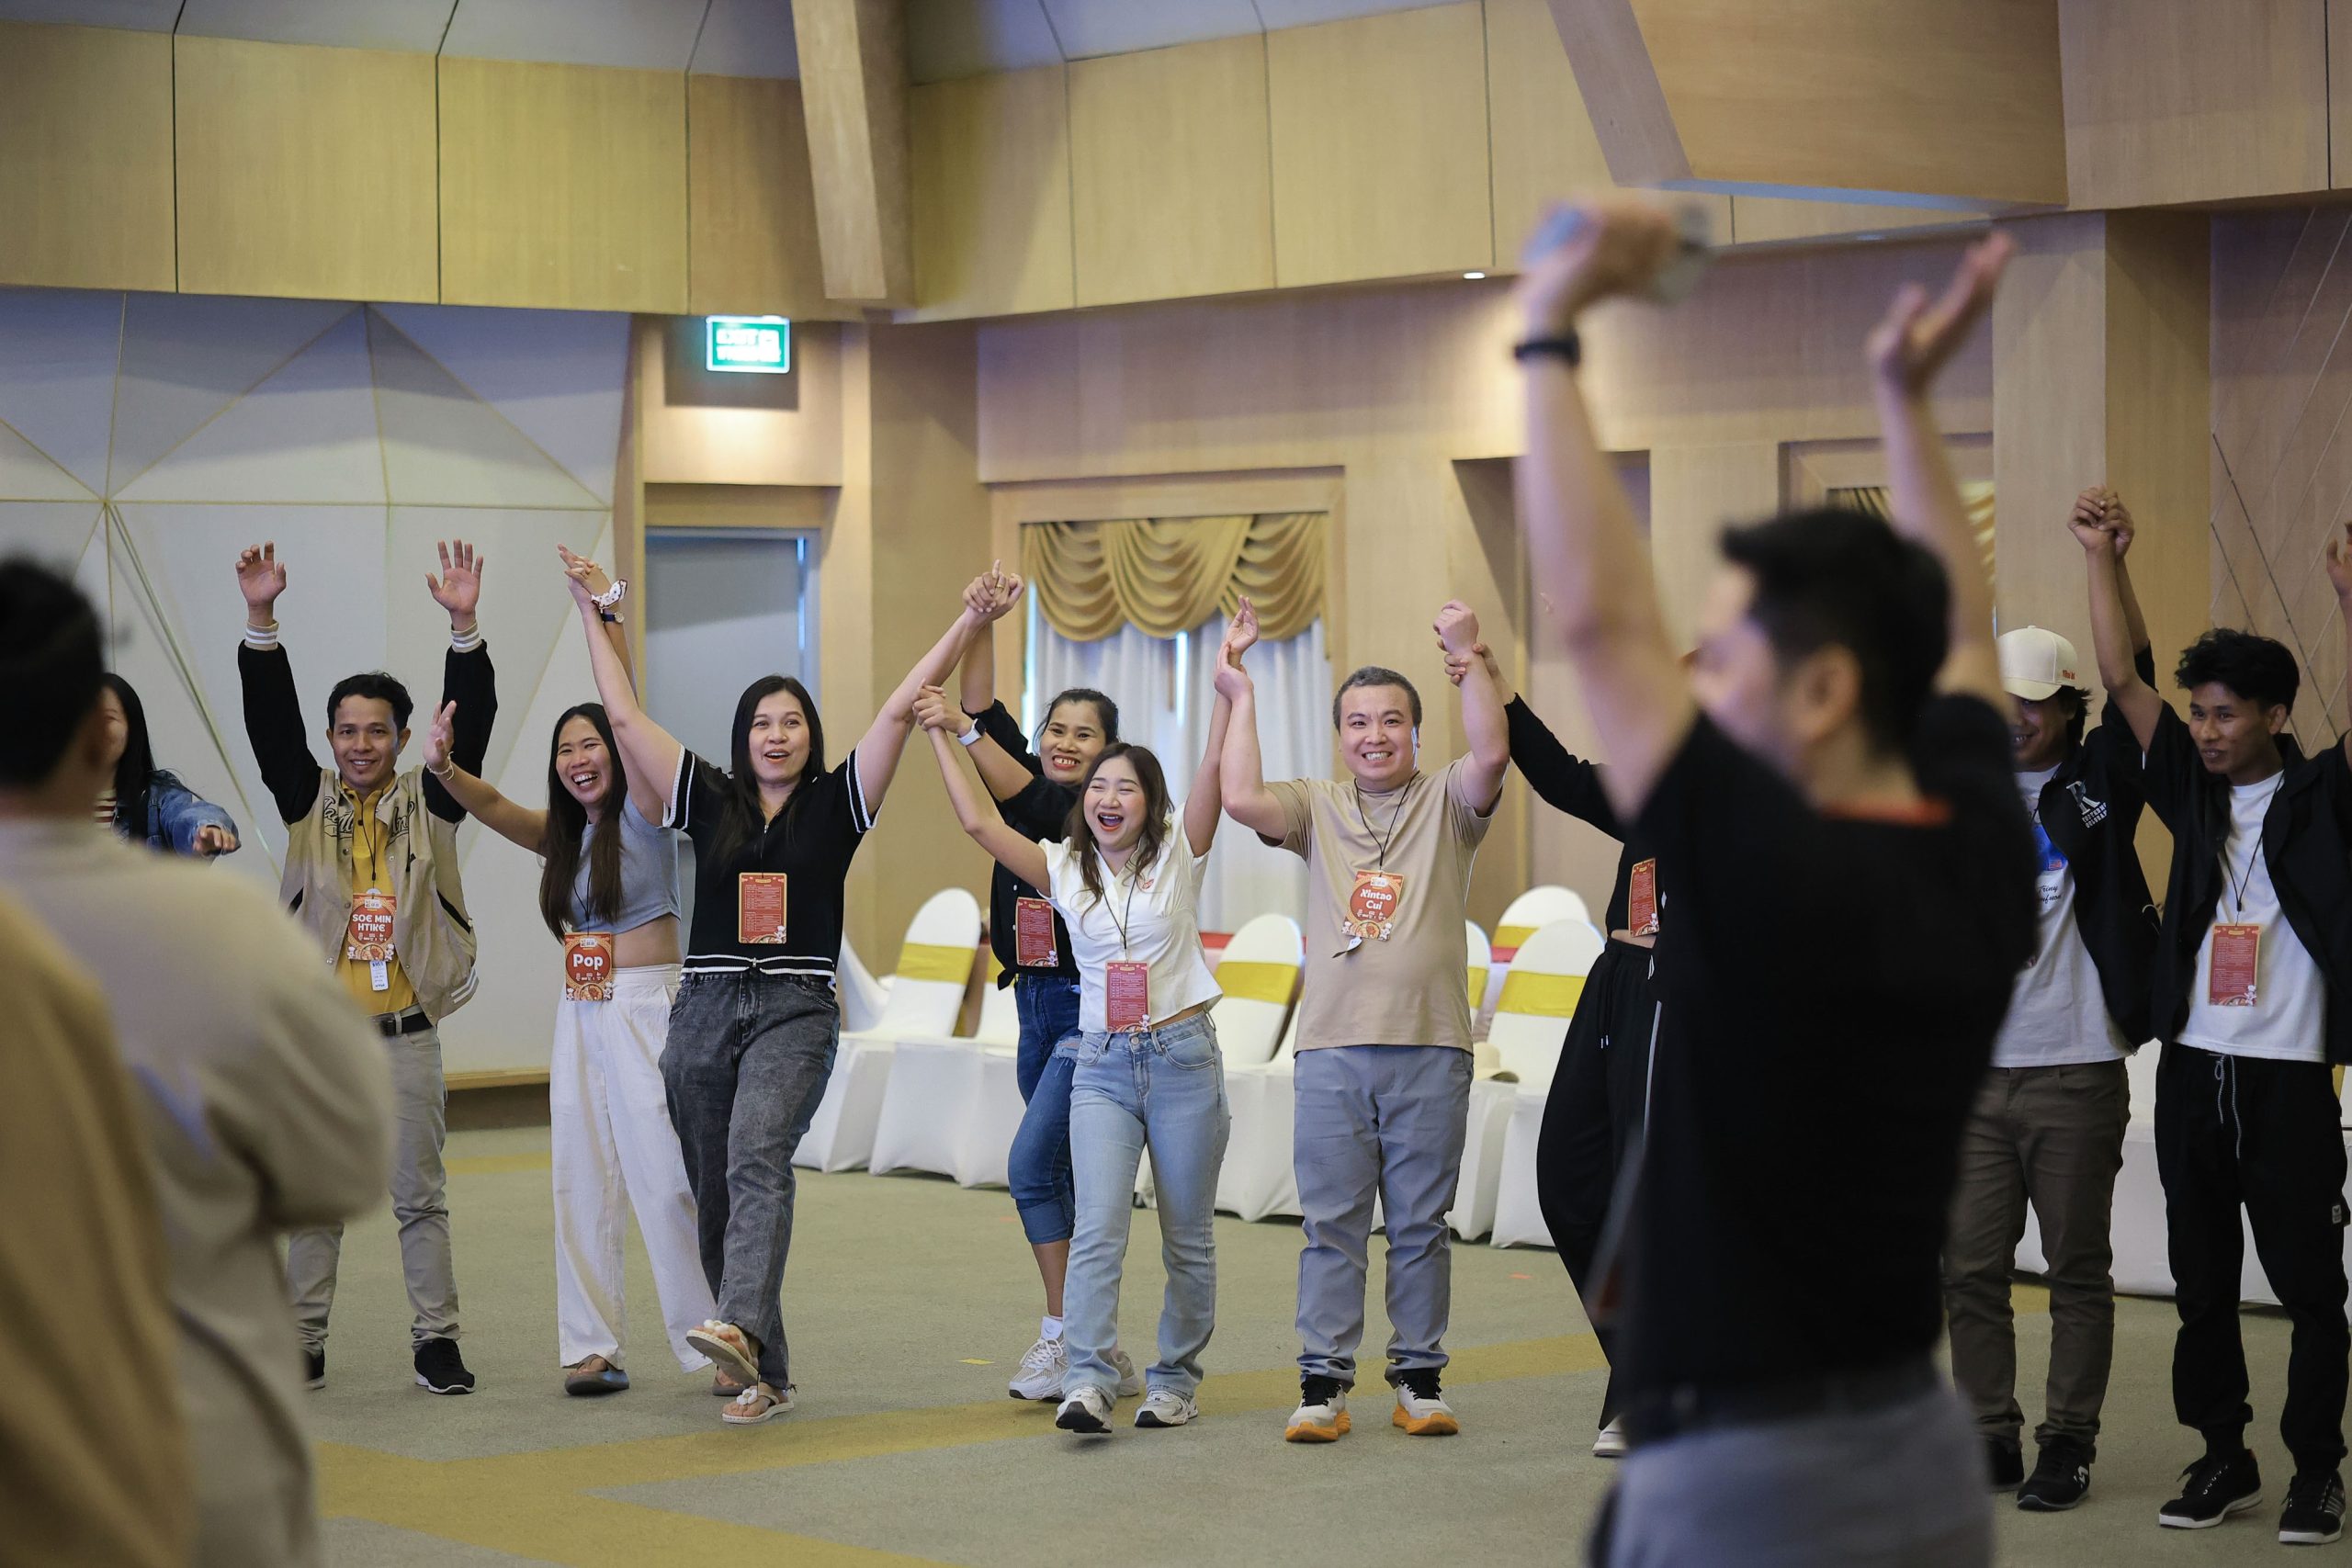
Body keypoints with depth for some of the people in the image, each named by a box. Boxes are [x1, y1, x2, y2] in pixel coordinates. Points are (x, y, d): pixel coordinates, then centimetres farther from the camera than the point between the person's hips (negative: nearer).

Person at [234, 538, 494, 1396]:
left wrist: (464, 628, -23)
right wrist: (261, 620, -19)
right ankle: (303, 1343, 13)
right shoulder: (308, 801, 5)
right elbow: (269, 719, -6)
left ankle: (435, 1340, 10)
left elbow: (470, 721, -9)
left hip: (406, 1035, -1)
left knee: (421, 1196, 5)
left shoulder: (429, 801, 3)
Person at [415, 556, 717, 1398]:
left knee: (665, 1177, -9)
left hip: (647, 1005, -7)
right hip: (579, 1012, 7)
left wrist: (606, 615, -19)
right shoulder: (561, 834, 13)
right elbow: (492, 806, 0)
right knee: (582, 1178, 4)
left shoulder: (642, 810, -5)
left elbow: (626, 713, -15)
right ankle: (590, 1347, 6)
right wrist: (442, 767, -19)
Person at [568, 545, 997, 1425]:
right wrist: (592, 615, 16)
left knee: (756, 1158, -27)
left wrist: (969, 623, -6)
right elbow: (624, 717, 13)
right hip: (705, 1011, 4)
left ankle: (739, 1329, -45)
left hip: (795, 1011, -4)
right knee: (715, 1195, 4)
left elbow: (901, 709, -1)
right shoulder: (711, 800, 11)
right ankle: (765, 1373, 14)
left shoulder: (835, 802, 6)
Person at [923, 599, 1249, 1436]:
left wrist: (1226, 691, -28)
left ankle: (1175, 1380, 18)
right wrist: (942, 739, -1)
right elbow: (980, 823, 0)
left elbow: (1210, 780, -15)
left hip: (1183, 1058, -1)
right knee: (1097, 1228, -15)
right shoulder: (1065, 868, 6)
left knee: (1187, 1236, 6)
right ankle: (1088, 1382, -23)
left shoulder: (1178, 856, -1)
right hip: (1102, 1064, 1)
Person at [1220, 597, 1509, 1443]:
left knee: (1421, 1224, 6)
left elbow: (1492, 754, -13)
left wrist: (1468, 658, -13)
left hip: (1431, 1049, -1)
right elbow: (1243, 800, -7)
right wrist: (1243, 700, 0)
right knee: (1331, 1223, 1)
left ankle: (1419, 1379, 14)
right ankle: (1323, 1383, 4)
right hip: (1333, 1048, 1)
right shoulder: (1317, 807, 11)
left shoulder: (1446, 801, 7)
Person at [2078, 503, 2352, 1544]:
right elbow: (2121, 682, 5)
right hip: (2191, 1070, 4)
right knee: (2202, 1282, 9)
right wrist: (2103, 561, -2)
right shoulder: (2192, 792, 9)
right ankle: (2224, 1458, 19)